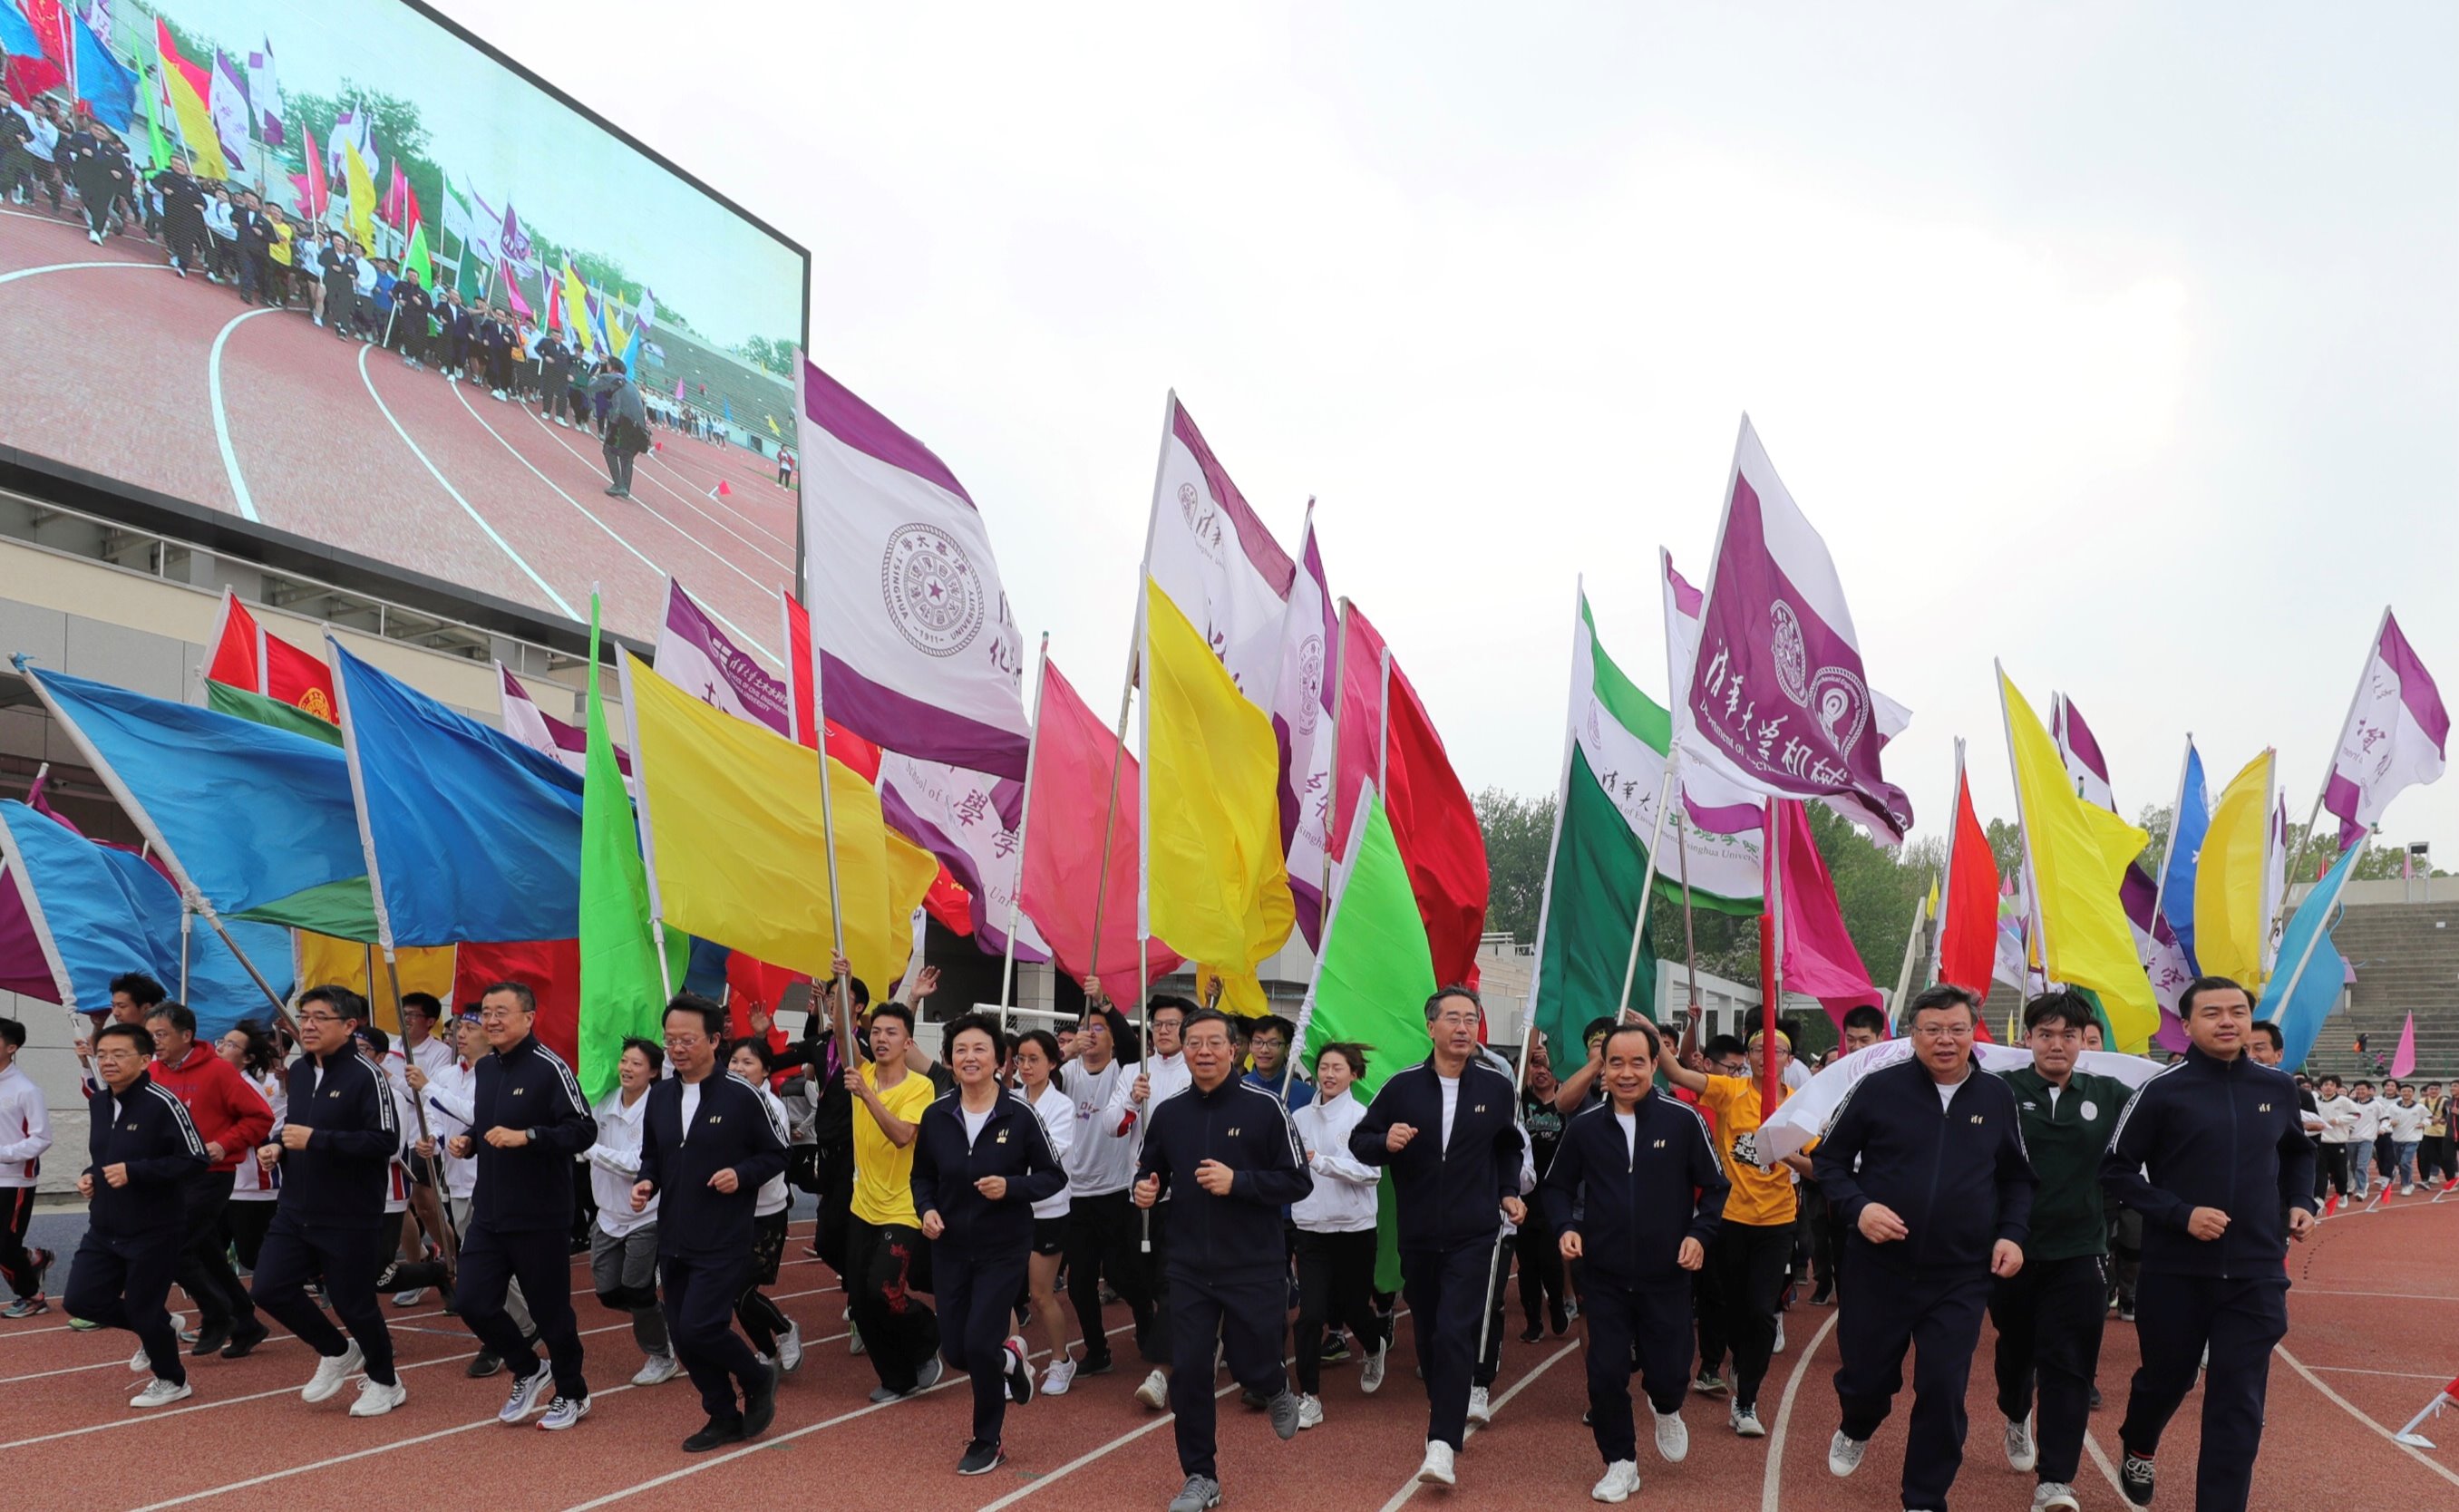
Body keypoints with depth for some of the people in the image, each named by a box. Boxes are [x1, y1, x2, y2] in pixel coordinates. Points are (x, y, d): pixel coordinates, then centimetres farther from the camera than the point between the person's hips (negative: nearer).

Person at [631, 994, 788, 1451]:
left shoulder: (741, 1095, -11)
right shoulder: (660, 1096, 6)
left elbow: (777, 1155, -3)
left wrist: (742, 1174, -19)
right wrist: (645, 1182, -2)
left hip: (724, 1242, -6)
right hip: (673, 1239, 6)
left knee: (699, 1328, -13)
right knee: (682, 1337, 9)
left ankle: (758, 1380, 15)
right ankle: (724, 1418, 27)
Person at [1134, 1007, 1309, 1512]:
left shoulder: (1264, 1107, -10)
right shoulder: (1167, 1112, 2)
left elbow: (1298, 1182, -9)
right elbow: (1149, 1169, 17)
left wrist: (1238, 1182, -22)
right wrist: (1145, 1189, -7)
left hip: (1256, 1267, -3)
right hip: (1190, 1267, 3)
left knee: (1249, 1364, 5)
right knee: (1187, 1371, 2)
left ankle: (1277, 1390, 43)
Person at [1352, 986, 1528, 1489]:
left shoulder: (1498, 1087, -1)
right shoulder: (1402, 1085, -4)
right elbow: (1358, 1141, 2)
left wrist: (1508, 1192, 7)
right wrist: (1385, 1142, -19)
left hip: (1473, 1236, -2)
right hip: (1417, 1236, 2)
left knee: (1455, 1334, -13)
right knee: (1428, 1334, 14)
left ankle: (1443, 1444, -13)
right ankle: (1461, 1400, 39)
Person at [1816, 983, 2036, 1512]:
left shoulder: (1998, 1097, 2)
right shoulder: (1878, 1088, -8)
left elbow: (2017, 1178, 15)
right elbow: (1829, 1160, 0)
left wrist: (2012, 1233, 0)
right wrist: (1858, 1207, -16)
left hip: (1961, 1278, 1)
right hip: (1879, 1268, -1)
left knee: (1944, 1392, 0)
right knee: (1865, 1377, 10)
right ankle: (1855, 1430, 46)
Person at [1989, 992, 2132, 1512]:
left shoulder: (2110, 1095, 2)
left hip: (2079, 1252, 1)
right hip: (2014, 1249, -1)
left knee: (2069, 1366, -3)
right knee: (2016, 1347, 19)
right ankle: (2016, 1418, 48)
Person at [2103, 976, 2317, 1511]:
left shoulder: (2278, 1088, 3)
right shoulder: (2163, 1090, -9)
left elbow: (2298, 1154, 22)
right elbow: (2117, 1170, -5)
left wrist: (2300, 1202, 4)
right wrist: (2180, 1214, -16)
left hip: (2256, 1272, 2)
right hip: (2177, 1270, -2)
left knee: (2239, 1404, 0)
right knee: (2165, 1377, 17)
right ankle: (2137, 1451, 47)